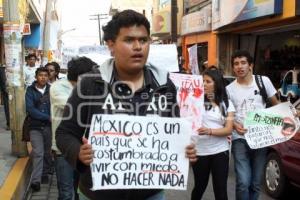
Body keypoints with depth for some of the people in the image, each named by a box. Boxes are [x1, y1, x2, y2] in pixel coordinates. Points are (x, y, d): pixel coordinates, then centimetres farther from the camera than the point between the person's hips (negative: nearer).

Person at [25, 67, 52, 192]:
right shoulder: (30, 90, -2)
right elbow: (30, 109, -11)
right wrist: (47, 117, -16)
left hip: (49, 126, 2)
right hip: (36, 126, -2)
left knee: (47, 152, 12)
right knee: (38, 153, -6)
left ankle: (45, 174, 28)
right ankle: (35, 180, -3)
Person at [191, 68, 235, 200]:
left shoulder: (227, 104, 3)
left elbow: (228, 130, -7)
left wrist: (209, 131, -22)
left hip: (220, 151, 1)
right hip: (200, 151, 0)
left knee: (220, 189, 4)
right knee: (200, 186, 16)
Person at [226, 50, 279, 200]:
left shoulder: (264, 81, 2)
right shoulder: (229, 89, 1)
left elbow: (276, 104, 13)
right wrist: (235, 125, -15)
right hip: (240, 140, -1)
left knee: (256, 183, 11)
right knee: (243, 183, -10)